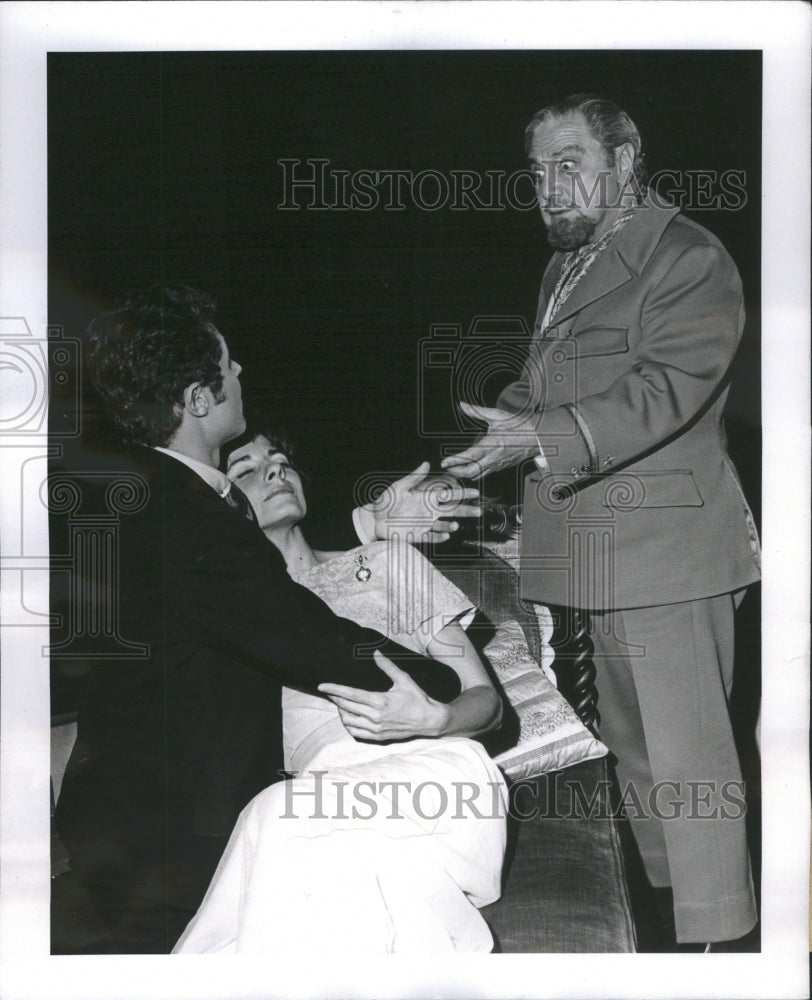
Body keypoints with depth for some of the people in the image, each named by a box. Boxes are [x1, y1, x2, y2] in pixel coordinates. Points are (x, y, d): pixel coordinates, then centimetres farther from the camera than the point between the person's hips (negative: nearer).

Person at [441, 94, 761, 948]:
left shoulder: (687, 260, -10)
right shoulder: (565, 267, 19)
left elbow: (663, 387, -22)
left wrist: (543, 439, -30)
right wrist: (502, 422, 7)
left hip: (668, 547, -9)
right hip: (602, 552, 9)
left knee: (687, 759, -8)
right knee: (630, 744, 19)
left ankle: (717, 939, 0)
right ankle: (667, 897, 34)